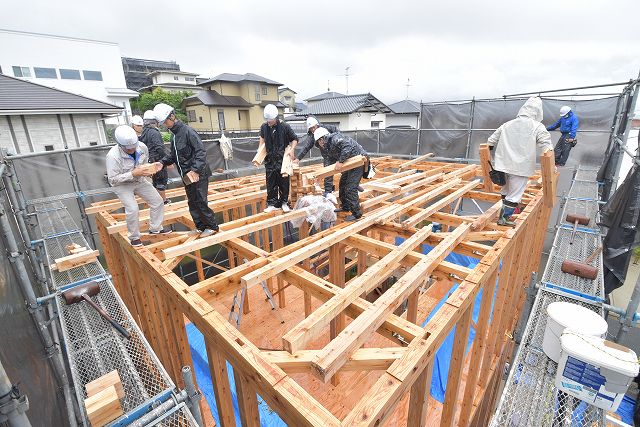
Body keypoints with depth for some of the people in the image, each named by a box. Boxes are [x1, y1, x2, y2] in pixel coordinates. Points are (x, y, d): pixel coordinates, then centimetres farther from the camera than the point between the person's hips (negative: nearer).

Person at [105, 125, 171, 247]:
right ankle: (134, 237, 5)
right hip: (122, 185, -5)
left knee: (157, 201, 3)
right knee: (132, 209, -19)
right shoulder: (113, 156, -30)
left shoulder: (142, 147, -16)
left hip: (140, 180, 6)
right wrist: (133, 174, -34)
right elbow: (113, 179, -24)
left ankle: (155, 228, 22)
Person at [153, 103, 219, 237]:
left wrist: (195, 169, -29)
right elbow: (172, 154, 18)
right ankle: (200, 226, 25)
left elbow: (201, 151, -22)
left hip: (198, 175, -9)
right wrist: (162, 162, 1)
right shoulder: (174, 135, 12)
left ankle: (212, 226, 12)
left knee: (200, 201, -3)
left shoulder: (187, 131, -15)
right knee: (192, 202, 13)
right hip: (186, 176, 9)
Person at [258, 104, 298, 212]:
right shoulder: (264, 127, 2)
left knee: (284, 182, 5)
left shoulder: (285, 127, -8)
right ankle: (272, 203, 17)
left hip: (282, 160, -3)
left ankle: (284, 202, 20)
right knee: (271, 183, 6)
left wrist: (292, 150, -12)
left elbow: (294, 139, 2)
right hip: (269, 160, 3)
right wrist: (260, 148, 13)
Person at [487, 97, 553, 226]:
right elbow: (547, 147, -9)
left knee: (506, 191, 21)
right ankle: (504, 218, 11)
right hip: (521, 167, -5)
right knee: (515, 195, 6)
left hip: (504, 165, 5)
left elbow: (491, 141, 14)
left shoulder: (507, 124, 8)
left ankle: (505, 214, 33)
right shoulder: (538, 127, -5)